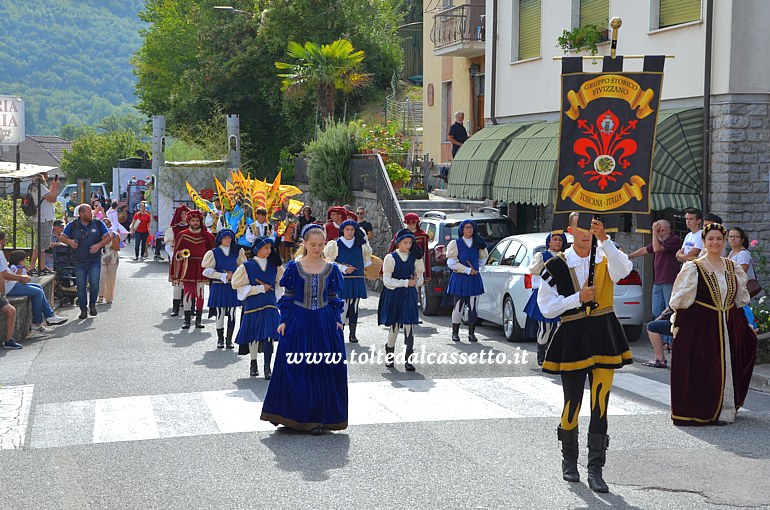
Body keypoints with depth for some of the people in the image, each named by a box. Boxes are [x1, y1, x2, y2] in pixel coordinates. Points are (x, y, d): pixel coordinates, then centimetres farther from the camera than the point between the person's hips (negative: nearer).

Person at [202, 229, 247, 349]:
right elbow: (207, 271, -3)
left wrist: (233, 274, -4)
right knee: (220, 313, -1)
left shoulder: (237, 252, 7)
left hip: (233, 286, 2)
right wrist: (224, 276, -11)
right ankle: (220, 339, 11)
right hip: (219, 286, -2)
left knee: (231, 314, -1)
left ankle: (229, 339, 8)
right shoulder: (214, 253, 1)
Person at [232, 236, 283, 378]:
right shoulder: (247, 266, -4)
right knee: (254, 335, 7)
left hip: (270, 305, 1)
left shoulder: (274, 265, 5)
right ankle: (253, 363, 25)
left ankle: (267, 366, -5)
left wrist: (269, 287, 1)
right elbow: (238, 285, -4)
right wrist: (259, 289, -11)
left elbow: (281, 281, 19)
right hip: (253, 305, -1)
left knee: (269, 334, -10)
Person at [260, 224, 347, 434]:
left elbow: (334, 299, 10)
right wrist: (284, 321, -4)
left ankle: (318, 418, 10)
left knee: (324, 369, 2)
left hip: (324, 324, 1)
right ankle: (296, 415, 13)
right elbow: (287, 297, 3)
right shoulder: (294, 267, 0)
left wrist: (337, 320, 1)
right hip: (298, 323, -1)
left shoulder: (331, 269, 4)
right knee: (294, 368, 0)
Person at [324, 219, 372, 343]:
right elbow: (330, 262, 0)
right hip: (342, 280, -3)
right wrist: (344, 269, -10)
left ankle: (353, 334, 9)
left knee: (354, 307, 4)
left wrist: (356, 267, 4)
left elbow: (367, 261, 17)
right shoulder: (336, 244, 1)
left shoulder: (360, 244, 8)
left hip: (357, 280, 3)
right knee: (343, 307, -9)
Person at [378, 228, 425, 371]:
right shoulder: (390, 258, -5)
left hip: (409, 295, 2)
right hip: (393, 295, -2)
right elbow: (387, 281, -10)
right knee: (394, 326, 4)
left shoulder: (415, 258, 7)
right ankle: (389, 355, 25)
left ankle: (408, 359, -3)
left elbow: (420, 278, 17)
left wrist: (415, 281, -6)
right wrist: (406, 283, -14)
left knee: (409, 326, -6)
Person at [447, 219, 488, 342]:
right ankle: (455, 333, 9)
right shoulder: (455, 243, -2)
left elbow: (483, 258, 26)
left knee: (473, 307, 1)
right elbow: (451, 262, -10)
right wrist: (468, 270, -12)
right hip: (460, 278, -3)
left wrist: (475, 268, 11)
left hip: (474, 278, 4)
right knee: (458, 307, -2)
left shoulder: (478, 243, 10)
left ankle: (471, 333, 8)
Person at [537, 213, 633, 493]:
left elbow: (624, 269, -21)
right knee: (573, 404, 8)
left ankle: (595, 470, 4)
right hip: (572, 338, -1)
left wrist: (604, 238, -28)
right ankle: (569, 460, 31)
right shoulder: (557, 265, 0)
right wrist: (578, 298, -13)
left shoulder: (605, 258, 3)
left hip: (604, 336, 1)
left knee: (600, 406, -2)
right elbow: (546, 307, -3)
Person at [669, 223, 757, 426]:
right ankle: (701, 411, 6)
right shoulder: (693, 268, -4)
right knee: (701, 369, -5)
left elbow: (740, 300, 19)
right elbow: (681, 300, -5)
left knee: (727, 368, 6)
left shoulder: (733, 268, 11)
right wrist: (678, 325, -10)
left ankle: (724, 411, 16)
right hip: (700, 327, -5)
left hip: (729, 326, 5)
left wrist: (745, 326, 17)